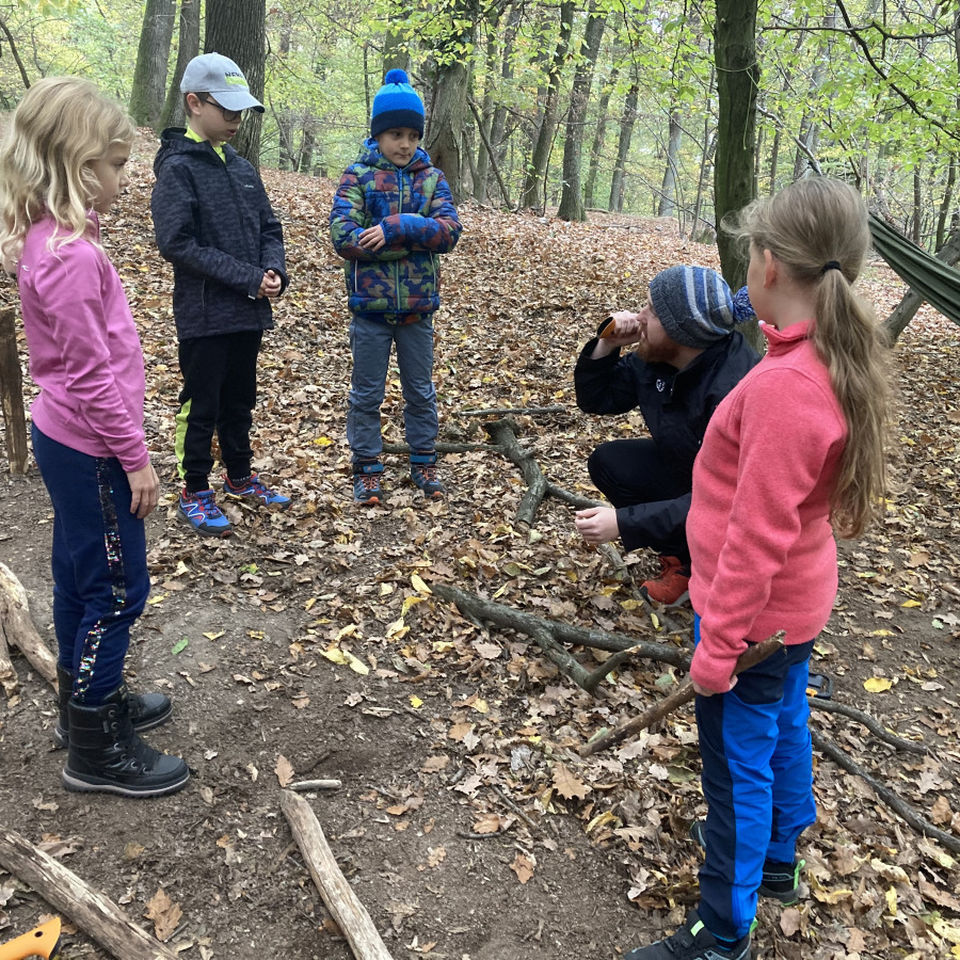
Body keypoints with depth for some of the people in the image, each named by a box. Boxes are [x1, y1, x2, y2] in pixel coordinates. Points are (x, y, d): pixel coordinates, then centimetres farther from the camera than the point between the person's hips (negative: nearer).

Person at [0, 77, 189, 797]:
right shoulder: (72, 257, -24)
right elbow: (91, 374, -23)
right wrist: (136, 457, -16)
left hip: (65, 440, 10)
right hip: (93, 448, -10)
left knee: (80, 578, 20)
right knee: (118, 588, 1)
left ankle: (88, 701, 37)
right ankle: (96, 750, 15)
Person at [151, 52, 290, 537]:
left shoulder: (241, 167, 10)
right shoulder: (177, 168, -11)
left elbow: (269, 228, 13)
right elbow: (177, 242, -19)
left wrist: (274, 271, -8)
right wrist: (249, 278, -20)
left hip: (248, 312, 6)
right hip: (204, 313, -6)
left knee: (240, 401, 18)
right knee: (202, 406, 4)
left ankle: (239, 475, 33)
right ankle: (195, 491, 19)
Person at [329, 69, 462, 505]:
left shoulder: (431, 177, 4)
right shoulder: (357, 175, -3)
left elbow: (449, 231, -10)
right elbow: (344, 235, -17)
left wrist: (394, 228, -22)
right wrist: (418, 238, -16)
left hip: (418, 306, 2)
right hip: (370, 305, -2)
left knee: (420, 391, 15)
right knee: (366, 393, 8)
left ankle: (424, 462, 30)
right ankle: (367, 469, 22)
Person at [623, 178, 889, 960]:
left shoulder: (785, 385, -31)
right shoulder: (841, 361, -2)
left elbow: (756, 536, -27)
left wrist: (717, 646, -20)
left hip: (756, 608, -9)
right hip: (798, 601, 9)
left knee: (738, 764, 7)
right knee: (783, 725, 26)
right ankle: (776, 859, 50)